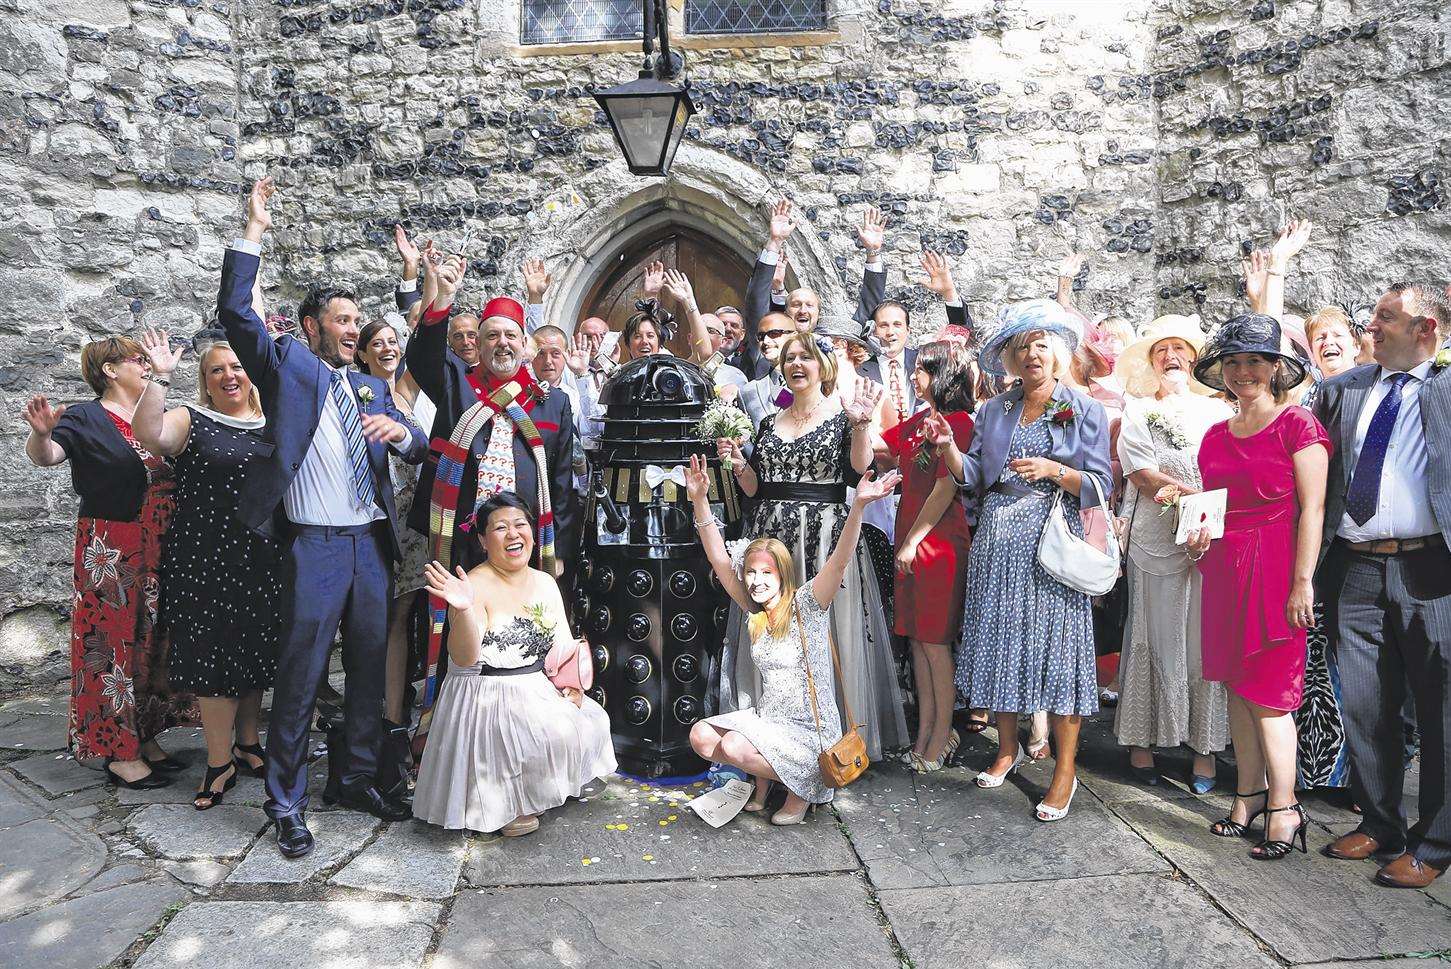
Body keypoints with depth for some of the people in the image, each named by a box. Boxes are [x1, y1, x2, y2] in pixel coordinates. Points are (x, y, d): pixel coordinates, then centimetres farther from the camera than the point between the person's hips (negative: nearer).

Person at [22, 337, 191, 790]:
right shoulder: (86, 418, -6)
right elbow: (44, 456, -21)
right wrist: (41, 432, -42)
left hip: (158, 556, 7)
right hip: (111, 555, -7)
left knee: (149, 643, 13)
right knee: (115, 645, -1)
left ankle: (144, 737, 24)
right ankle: (119, 753, 7)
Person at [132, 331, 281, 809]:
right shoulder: (192, 421, 0)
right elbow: (149, 435, -20)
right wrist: (160, 377, -23)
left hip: (261, 557, 4)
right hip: (207, 558, -3)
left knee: (255, 652, 12)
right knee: (213, 654, 0)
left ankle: (248, 744, 28)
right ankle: (220, 762, 11)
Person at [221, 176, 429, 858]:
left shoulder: (372, 387, 17)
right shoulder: (285, 364, 5)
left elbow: (420, 450, 11)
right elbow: (235, 313, -9)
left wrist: (401, 431, -12)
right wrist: (253, 232, -10)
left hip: (372, 544, 5)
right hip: (314, 546, -5)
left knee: (369, 668, 12)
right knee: (299, 677, 0)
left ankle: (360, 780, 27)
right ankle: (286, 804, 13)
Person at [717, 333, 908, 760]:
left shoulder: (842, 417, 3)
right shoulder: (770, 423, 16)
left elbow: (859, 472, -11)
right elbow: (755, 488, 14)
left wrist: (860, 424, -21)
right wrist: (738, 463, -3)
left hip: (826, 537, -4)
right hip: (771, 535, 4)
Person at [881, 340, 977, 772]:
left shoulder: (959, 422, -11)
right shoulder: (917, 421, 13)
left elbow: (945, 489, -15)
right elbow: (873, 446, 18)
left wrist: (913, 541, -14)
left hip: (939, 541, -8)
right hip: (910, 540, 8)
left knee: (934, 641, -1)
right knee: (917, 638, 11)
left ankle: (942, 734, 12)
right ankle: (926, 730, 20)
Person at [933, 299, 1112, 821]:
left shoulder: (1084, 410, 4)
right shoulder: (994, 410, 13)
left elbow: (1100, 485, -1)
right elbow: (974, 478, 9)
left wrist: (1054, 470, -16)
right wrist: (947, 447, -7)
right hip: (997, 540, 4)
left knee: (1057, 643, -4)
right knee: (999, 640, 7)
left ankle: (1065, 769, 6)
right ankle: (1008, 748, 25)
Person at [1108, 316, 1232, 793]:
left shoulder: (1217, 410, 14)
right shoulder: (1137, 411, 9)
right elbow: (1141, 475, -4)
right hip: (1155, 538, -1)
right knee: (1155, 640, 1)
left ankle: (1205, 748, 9)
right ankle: (1141, 740, 10)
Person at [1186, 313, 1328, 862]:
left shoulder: (1297, 425, -6)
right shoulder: (1216, 436, 13)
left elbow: (1312, 508, -10)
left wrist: (1302, 582, -15)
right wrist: (1197, 541, 1)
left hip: (1275, 569, -6)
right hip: (1225, 570, 6)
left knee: (1269, 694, -3)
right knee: (1238, 687, 11)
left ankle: (1284, 809, 11)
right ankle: (1249, 795, 23)